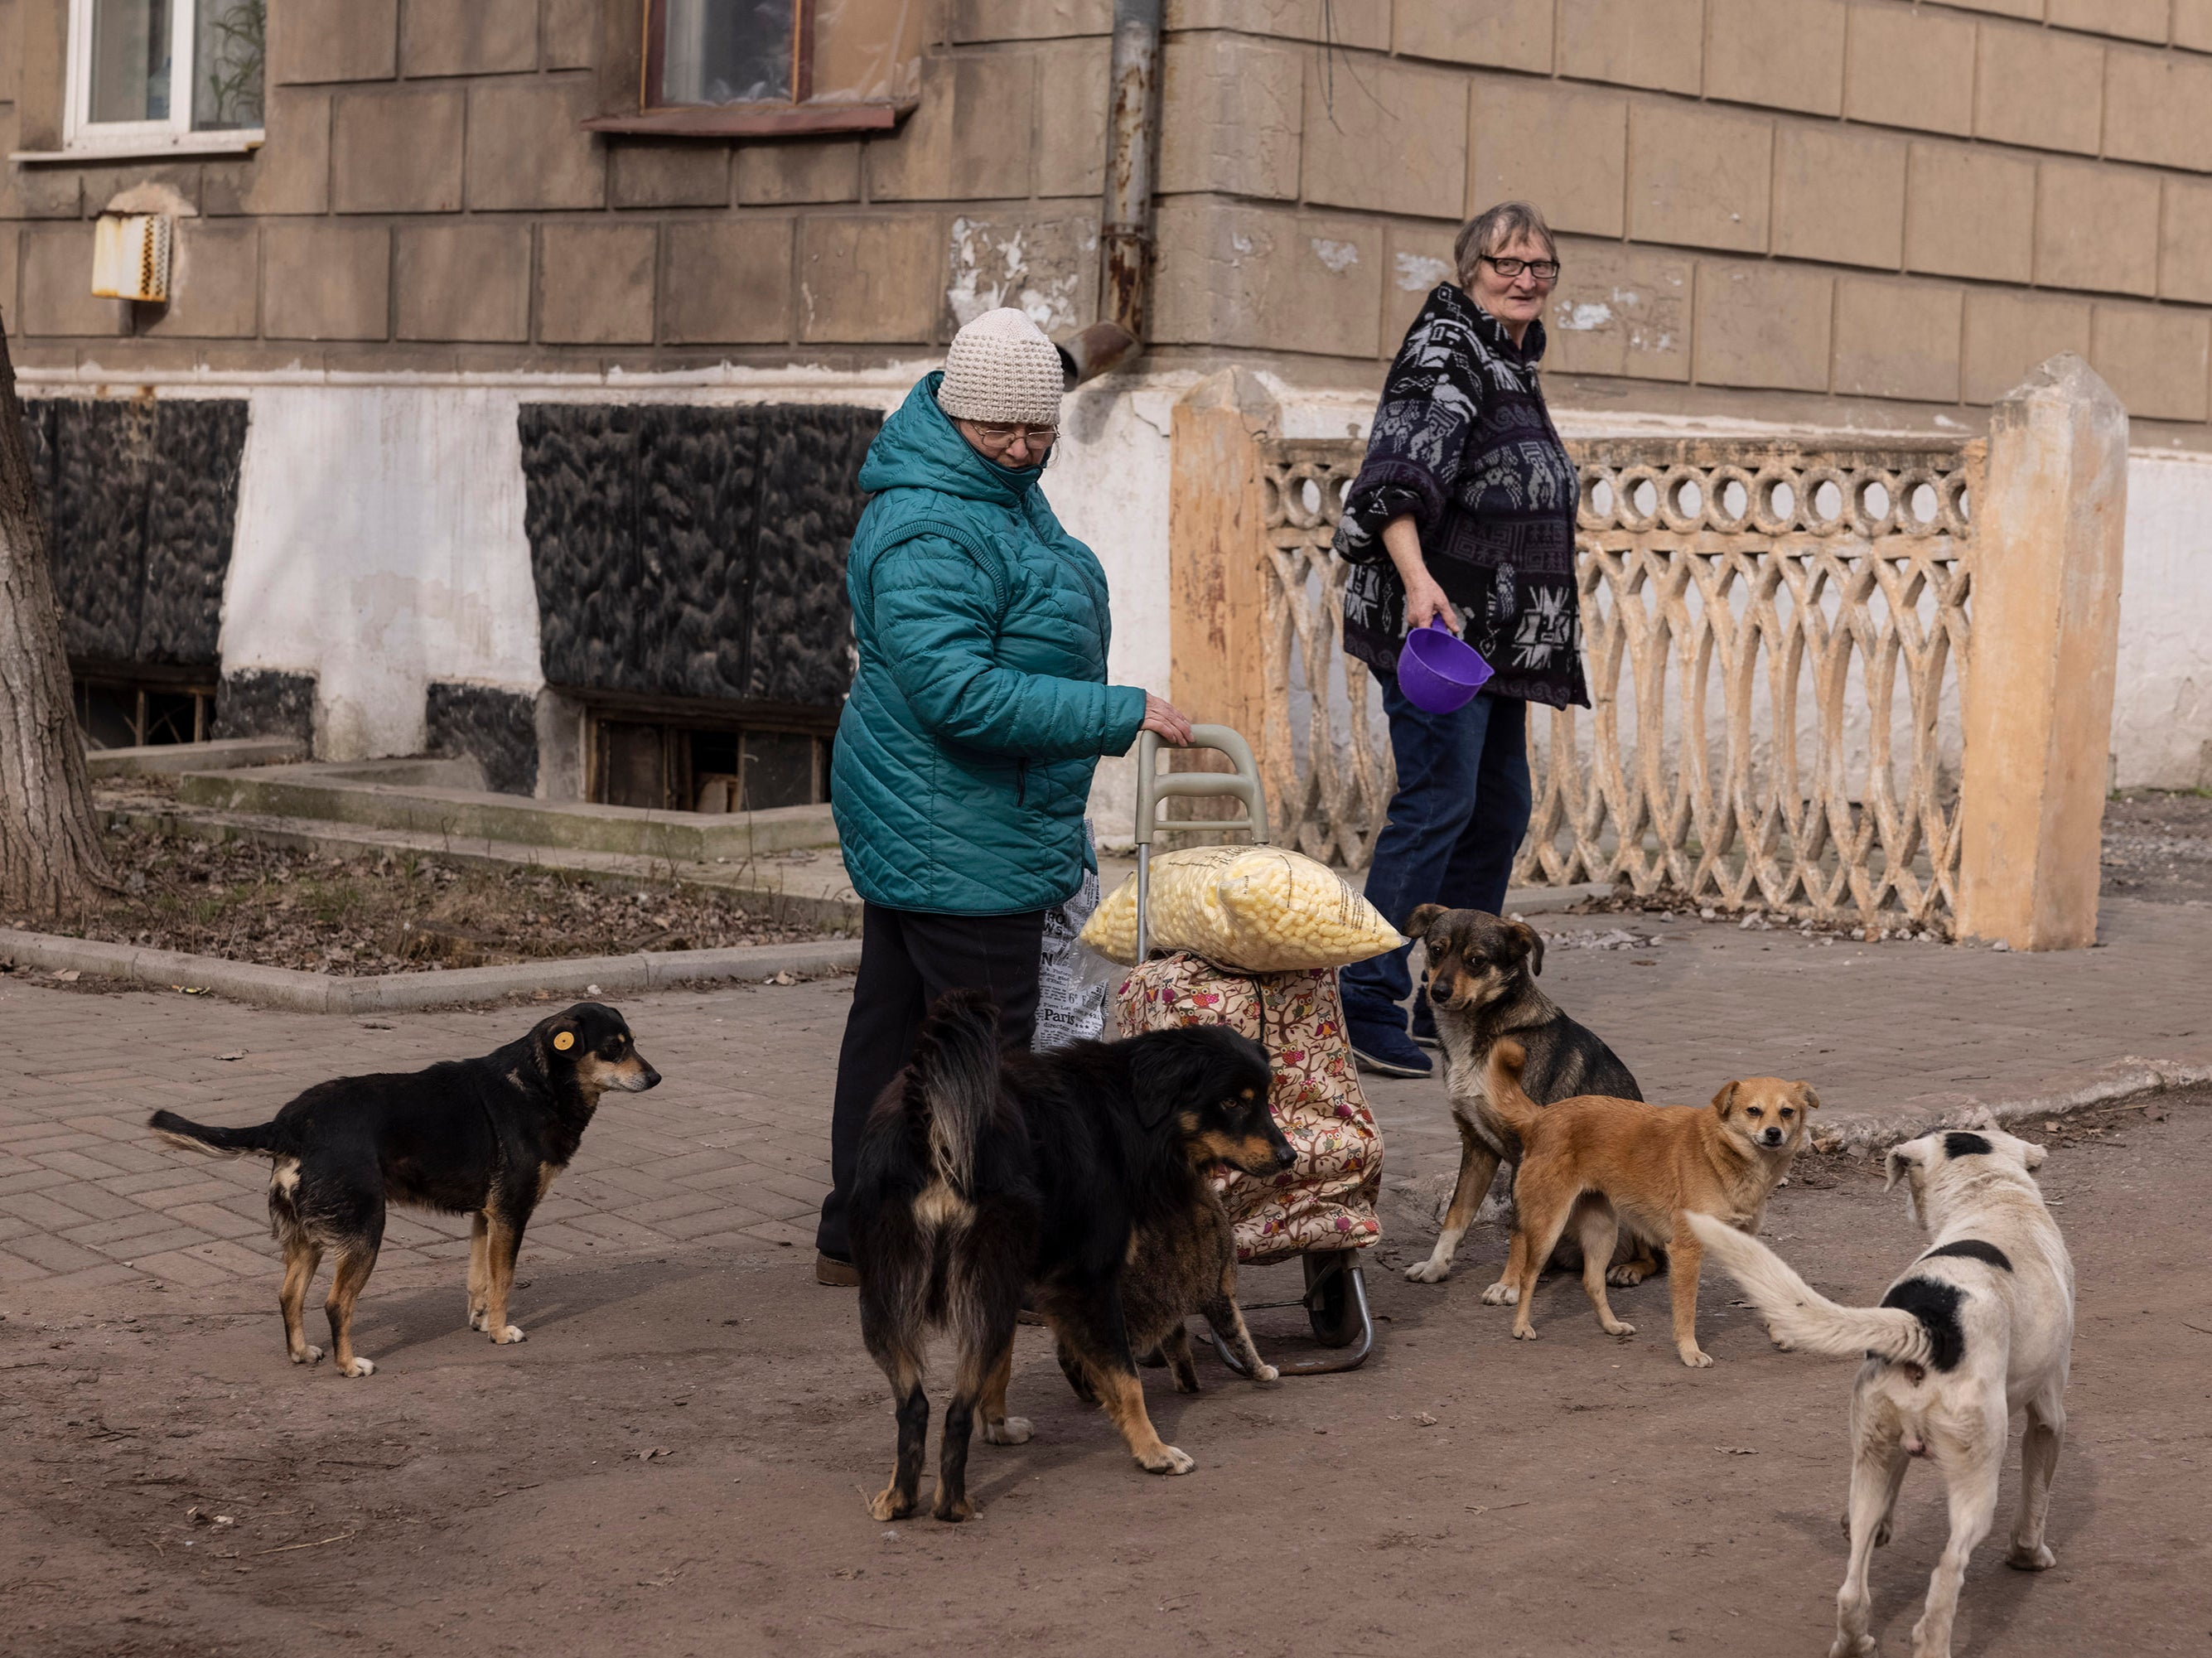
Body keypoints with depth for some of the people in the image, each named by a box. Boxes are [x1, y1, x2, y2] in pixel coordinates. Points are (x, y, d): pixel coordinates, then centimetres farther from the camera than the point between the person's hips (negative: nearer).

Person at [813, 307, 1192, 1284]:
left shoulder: (1002, 488, 11)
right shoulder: (927, 531, -24)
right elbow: (959, 691, -31)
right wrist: (1119, 716, -28)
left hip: (914, 831, 11)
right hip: (956, 840, -11)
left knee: (894, 1020, 15)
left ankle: (859, 1237, 24)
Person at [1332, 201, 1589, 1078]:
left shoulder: (1515, 366, 19)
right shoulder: (1444, 352, -9)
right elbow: (1393, 479, -22)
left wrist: (1537, 634, 28)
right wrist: (1417, 579, -36)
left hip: (1499, 635, 10)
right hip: (1437, 620, -10)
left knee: (1500, 810, 11)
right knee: (1439, 800, -14)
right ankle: (1366, 1005, -12)